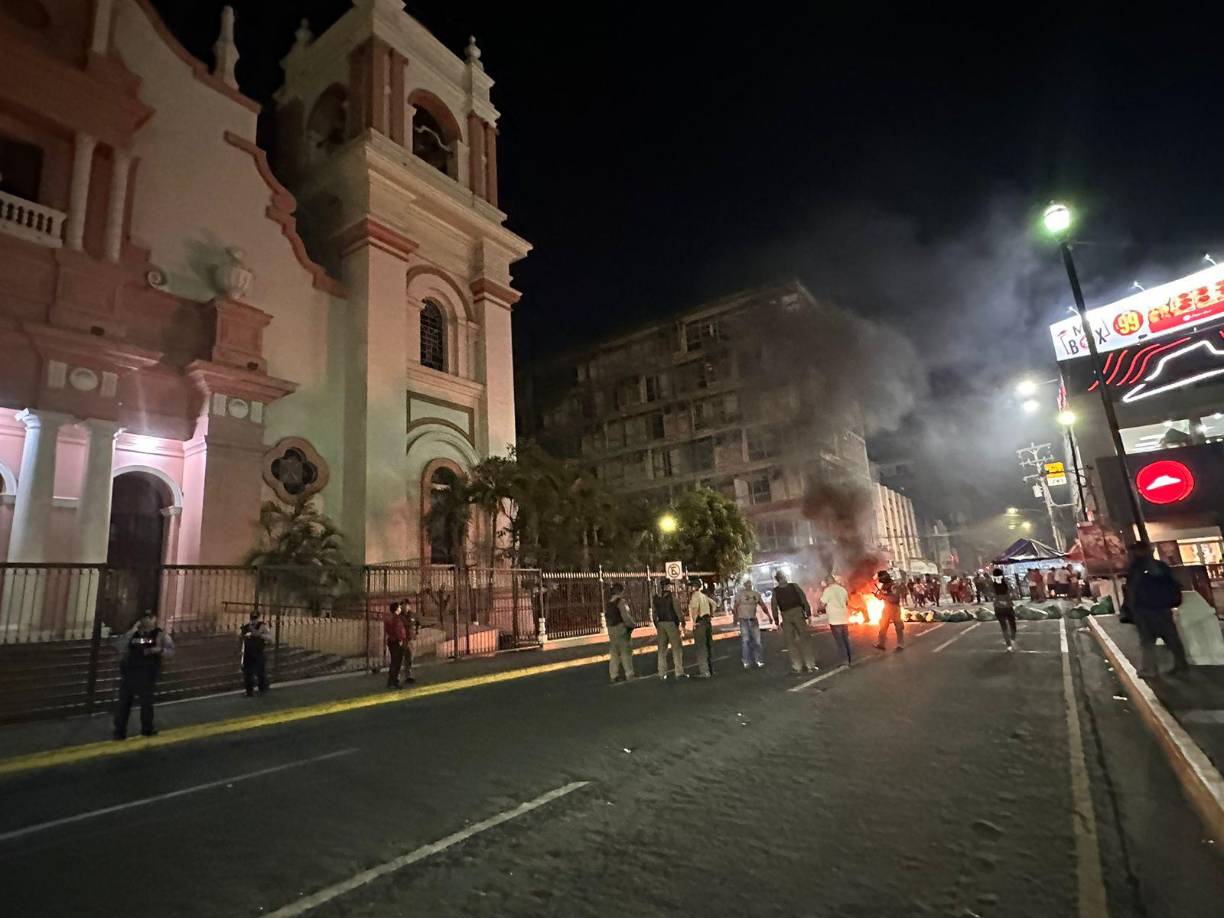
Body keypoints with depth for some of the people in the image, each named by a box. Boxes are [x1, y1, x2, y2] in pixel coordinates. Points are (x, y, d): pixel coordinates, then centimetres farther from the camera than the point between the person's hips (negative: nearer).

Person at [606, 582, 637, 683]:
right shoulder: (621, 601, -13)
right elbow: (625, 616, -18)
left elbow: (607, 618, 10)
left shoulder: (608, 604, 9)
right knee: (626, 652, 1)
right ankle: (629, 675, 5)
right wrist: (633, 624, -5)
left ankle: (613, 676, 13)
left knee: (614, 653, 11)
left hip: (611, 630, 7)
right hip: (621, 628, -7)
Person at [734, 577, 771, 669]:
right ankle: (746, 661, 1)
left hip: (754, 620, 4)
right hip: (744, 620, -4)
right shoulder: (740, 594, -3)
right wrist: (735, 617, -19)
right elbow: (736, 606, -9)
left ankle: (758, 660, 16)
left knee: (757, 640, 5)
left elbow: (763, 605, 9)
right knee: (745, 640, -6)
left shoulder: (756, 594, 9)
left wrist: (769, 615, 0)